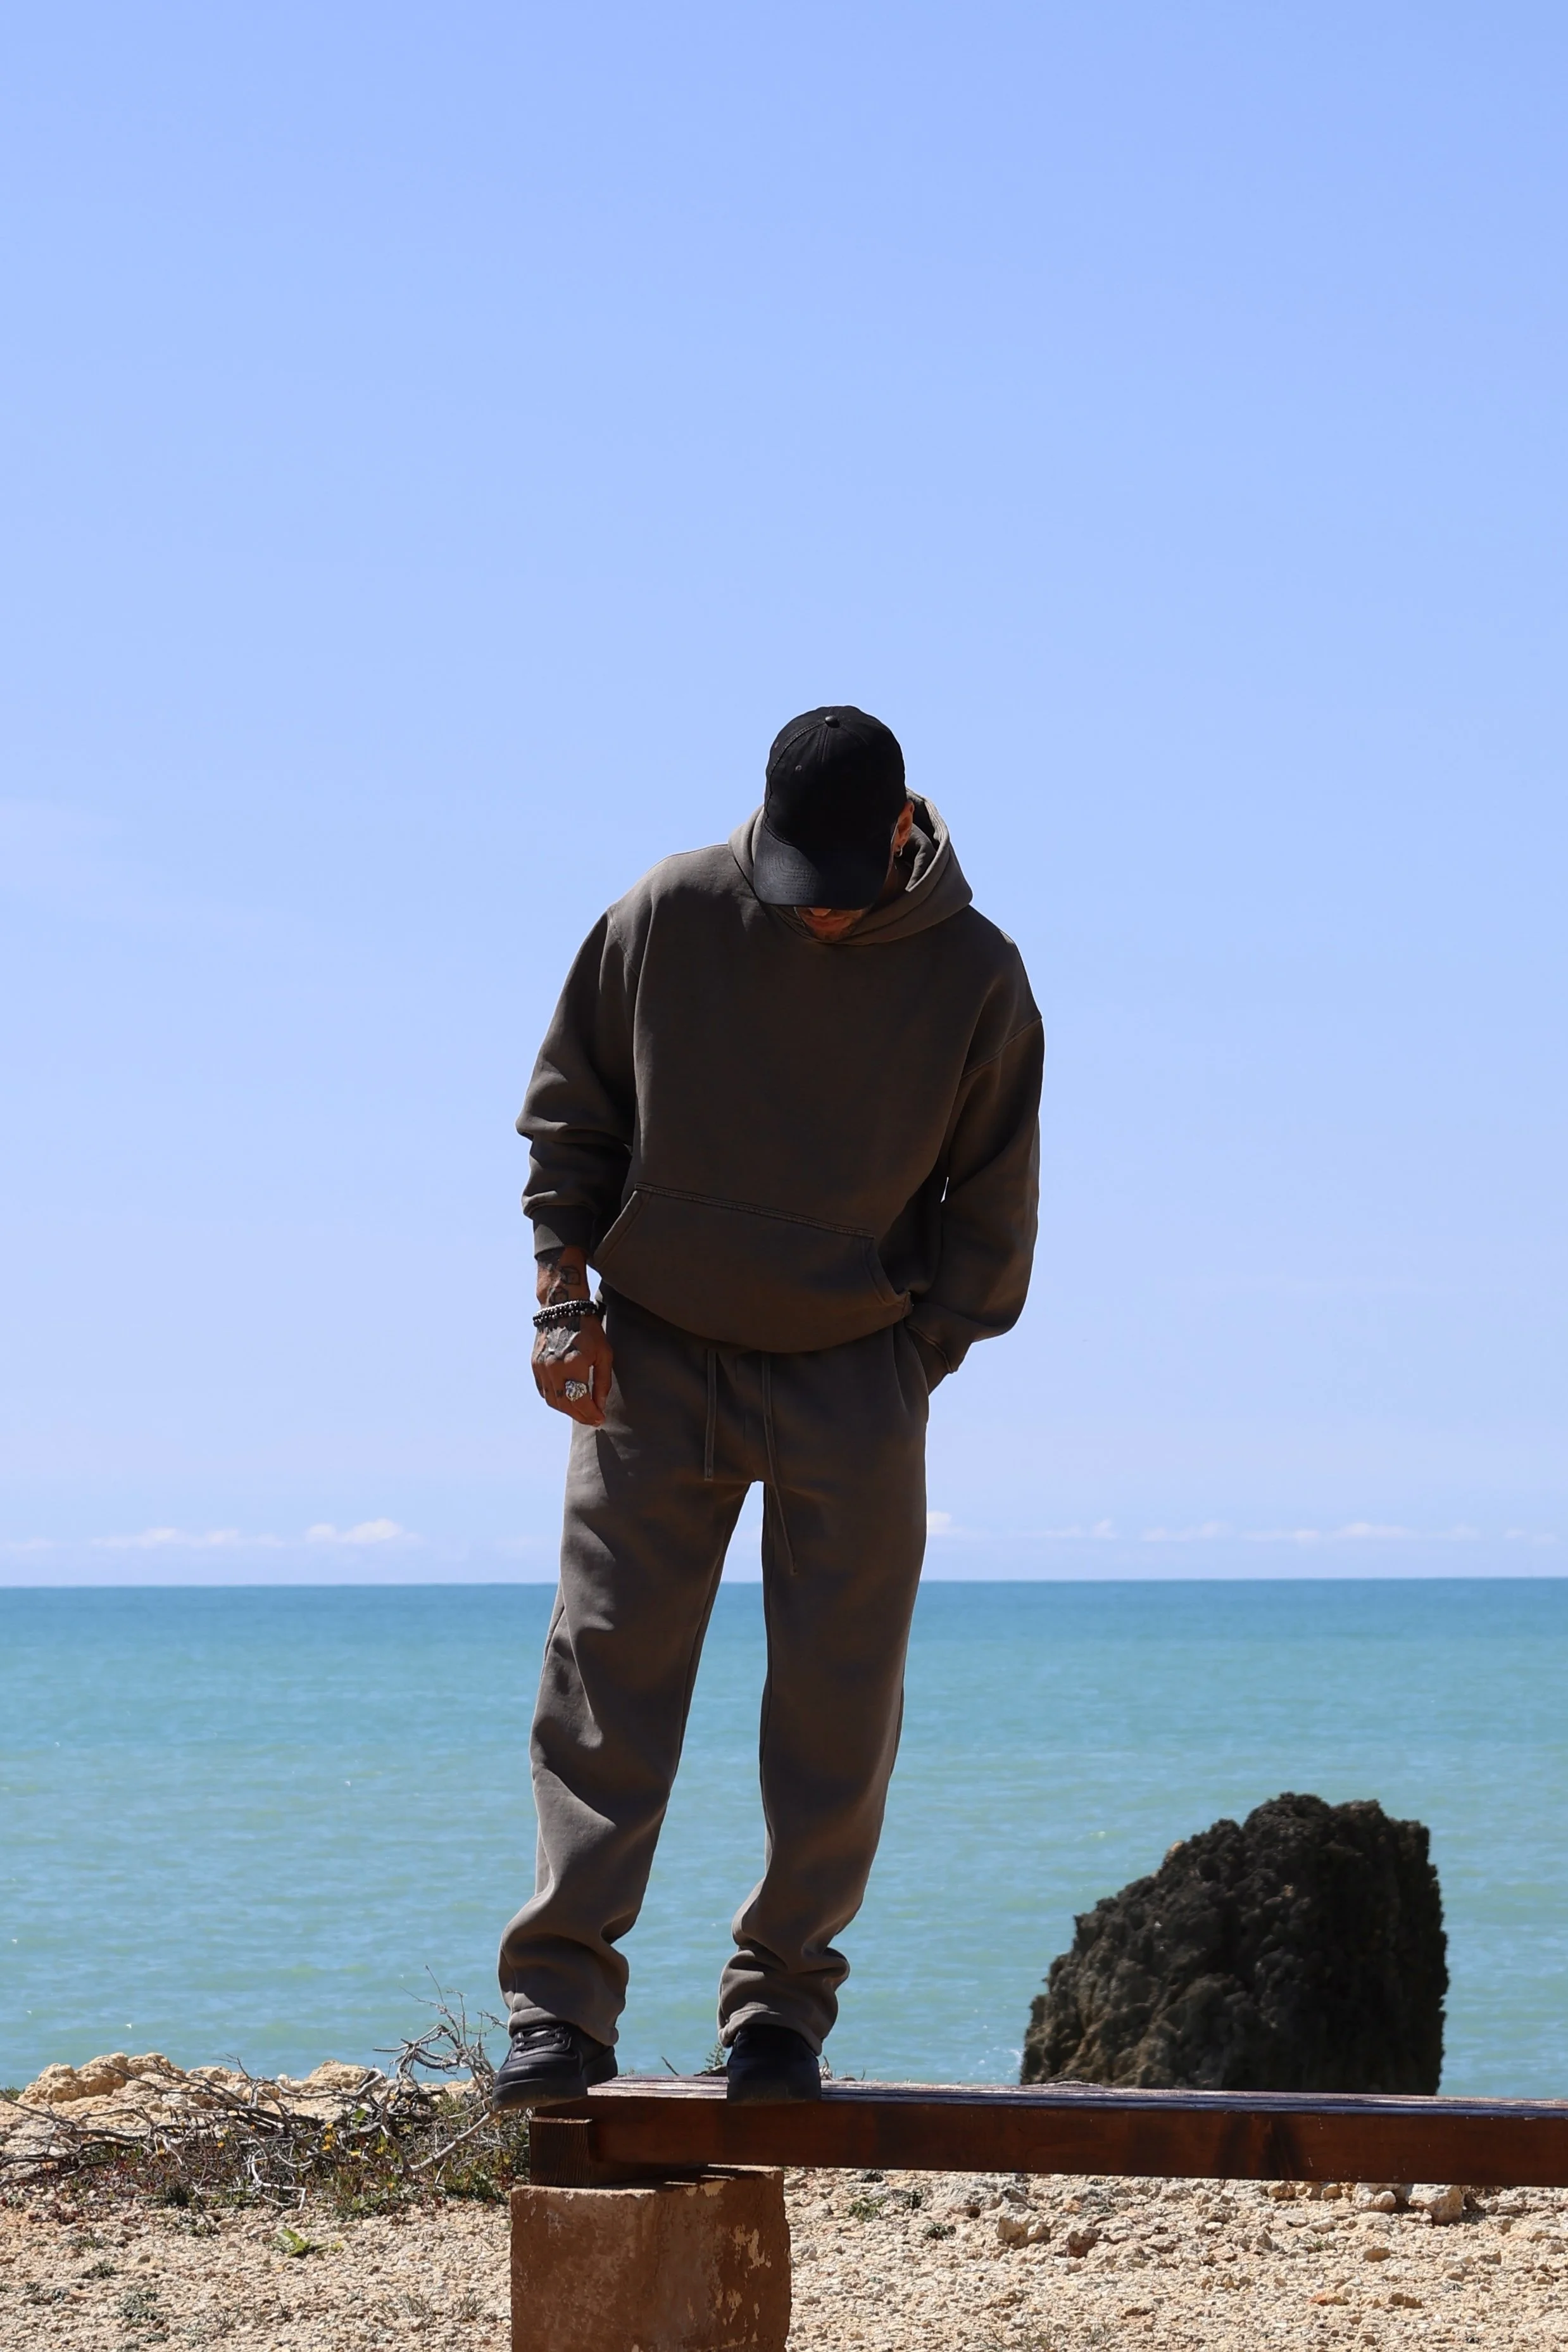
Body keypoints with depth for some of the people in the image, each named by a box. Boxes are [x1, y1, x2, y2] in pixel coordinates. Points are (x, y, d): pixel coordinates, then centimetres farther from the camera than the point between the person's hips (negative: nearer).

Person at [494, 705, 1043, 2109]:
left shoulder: (975, 979, -8)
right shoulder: (664, 917, -8)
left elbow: (992, 1206, 4)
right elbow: (570, 1108, 6)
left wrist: (917, 1354, -4)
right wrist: (566, 1293, -1)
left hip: (854, 1375, 0)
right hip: (654, 1357, 0)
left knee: (838, 1703, -2)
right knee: (607, 1672, -6)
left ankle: (783, 2004, 8)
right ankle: (561, 2004, -6)